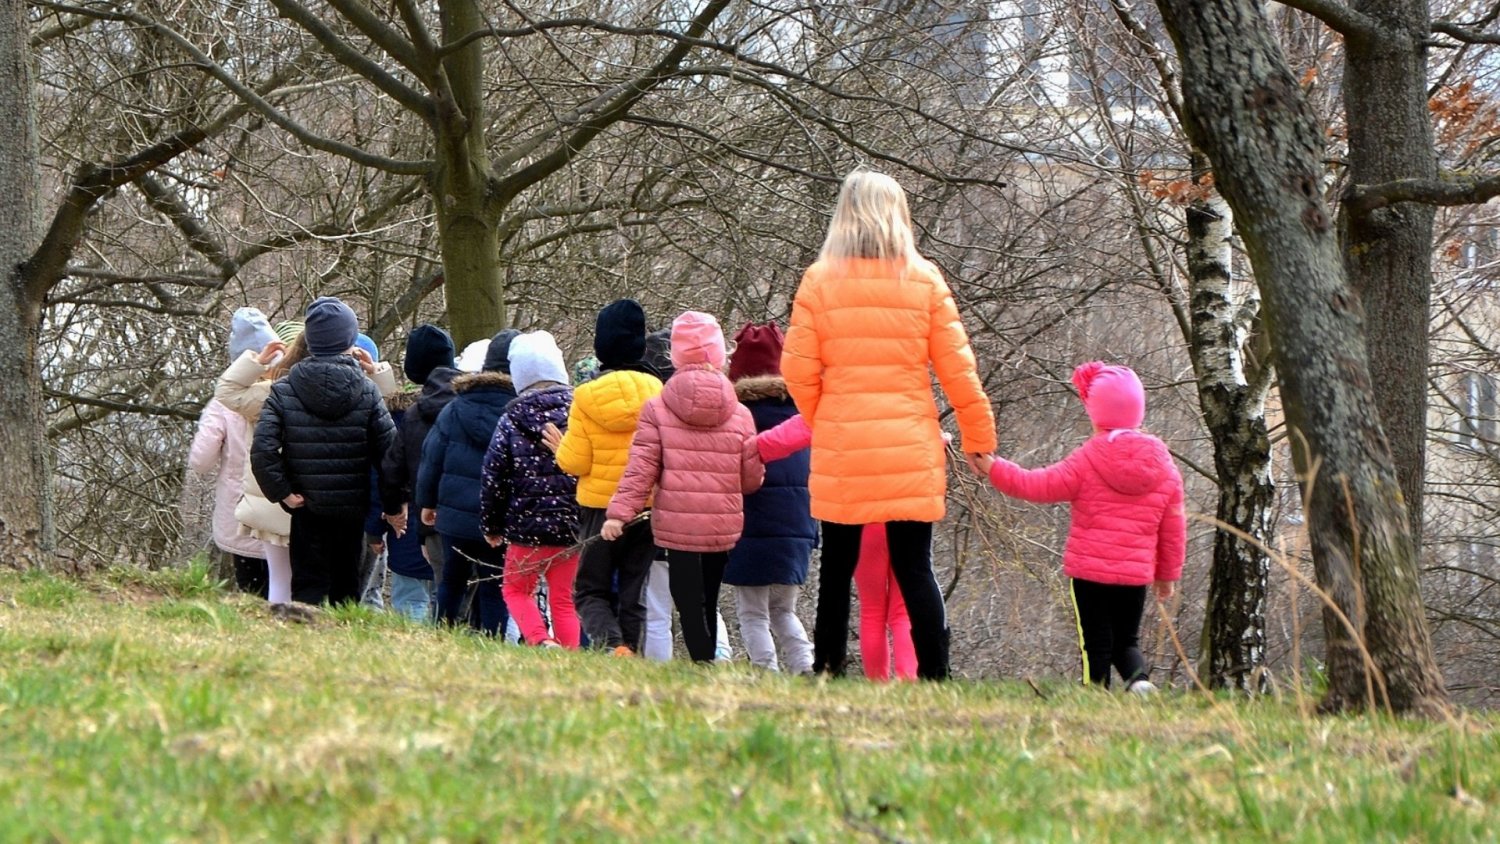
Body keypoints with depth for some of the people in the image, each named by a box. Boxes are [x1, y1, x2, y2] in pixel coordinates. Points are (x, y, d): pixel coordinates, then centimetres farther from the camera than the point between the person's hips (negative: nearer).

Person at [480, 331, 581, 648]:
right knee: (564, 598, 12)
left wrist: (491, 526, 11)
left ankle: (540, 640, -9)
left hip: (527, 524, -1)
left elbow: (494, 476, 0)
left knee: (517, 590, 15)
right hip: (573, 524, 1)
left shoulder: (512, 420, -3)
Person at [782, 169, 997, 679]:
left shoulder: (820, 280, -1)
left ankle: (827, 671, 10)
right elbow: (957, 369, 1)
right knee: (915, 568, 2)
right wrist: (979, 437, 11)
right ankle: (934, 675, -5)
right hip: (910, 451, 0)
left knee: (837, 567, 11)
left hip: (840, 448, 0)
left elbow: (798, 371, -3)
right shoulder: (924, 280, 0)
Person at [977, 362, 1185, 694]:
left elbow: (1041, 486, -7)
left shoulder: (1088, 459, -8)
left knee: (1097, 645, 4)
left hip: (1089, 570, -3)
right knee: (1126, 641, 16)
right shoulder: (1164, 466, 4)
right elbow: (1173, 527, 9)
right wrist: (1168, 573, 21)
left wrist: (993, 467, 2)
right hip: (1136, 574, 3)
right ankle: (1139, 678, -12)